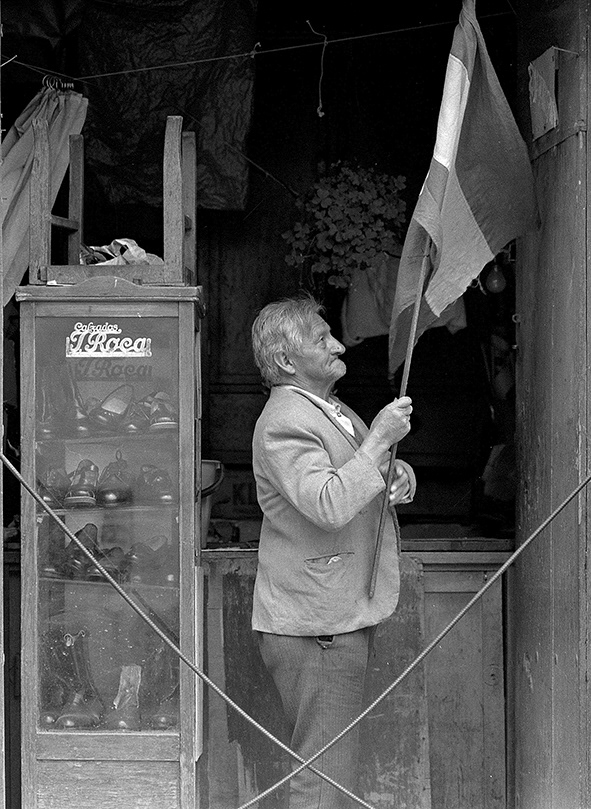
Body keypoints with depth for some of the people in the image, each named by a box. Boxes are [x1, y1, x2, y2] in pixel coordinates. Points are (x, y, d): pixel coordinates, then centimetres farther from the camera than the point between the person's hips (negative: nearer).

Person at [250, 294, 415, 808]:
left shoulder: (331, 410, 17)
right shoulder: (284, 424, -16)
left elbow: (380, 470, 27)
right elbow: (328, 505, -30)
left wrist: (403, 476, 3)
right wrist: (379, 440, -22)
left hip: (344, 615, 10)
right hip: (315, 625, -10)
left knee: (334, 765, 17)